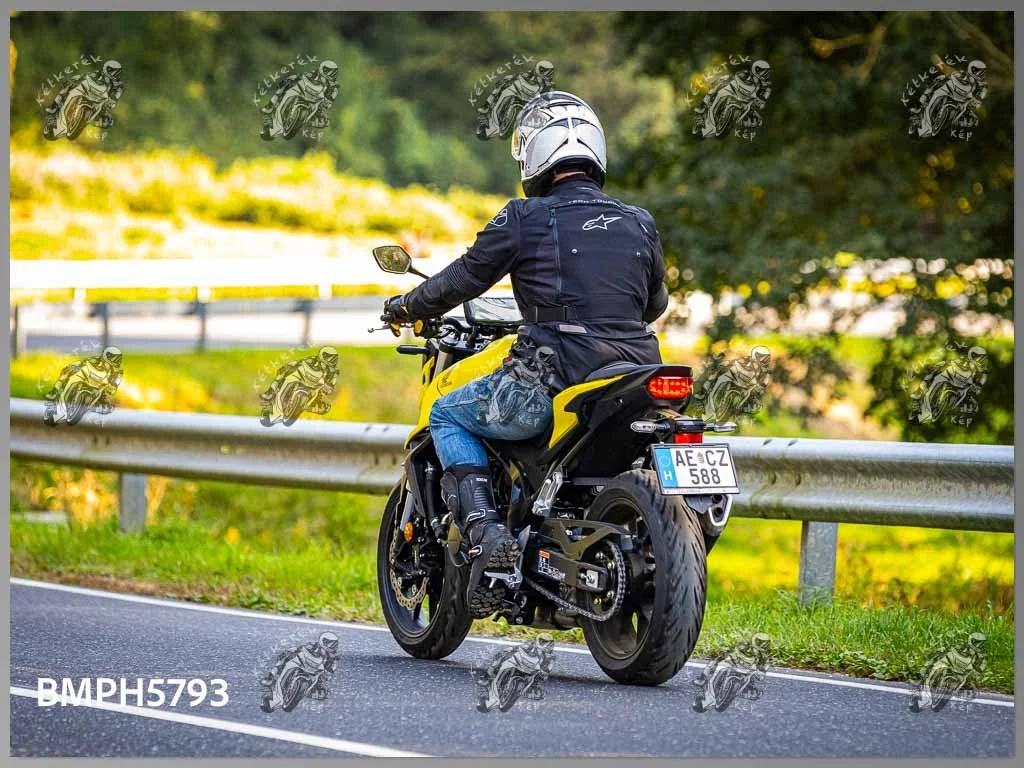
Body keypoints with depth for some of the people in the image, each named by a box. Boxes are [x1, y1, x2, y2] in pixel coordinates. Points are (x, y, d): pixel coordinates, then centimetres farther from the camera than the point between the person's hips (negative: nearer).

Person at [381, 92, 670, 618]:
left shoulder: (526, 219, -2)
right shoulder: (639, 224, 13)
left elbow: (466, 277, 7)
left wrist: (407, 307, 27)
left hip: (546, 382, -5)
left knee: (448, 416, 16)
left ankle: (486, 535, -4)